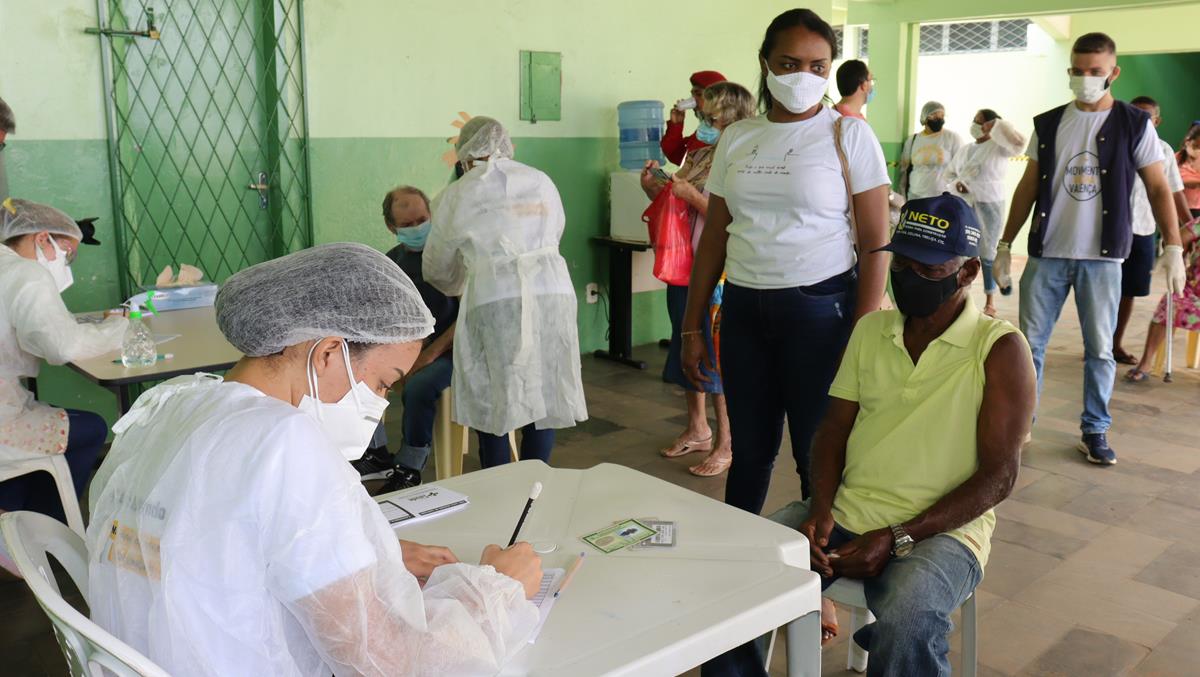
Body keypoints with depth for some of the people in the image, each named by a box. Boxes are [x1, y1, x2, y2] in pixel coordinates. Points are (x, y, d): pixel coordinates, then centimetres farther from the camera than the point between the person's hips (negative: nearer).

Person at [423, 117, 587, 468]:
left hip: (493, 298, -2)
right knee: (543, 398, 11)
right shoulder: (541, 182, 16)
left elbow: (437, 269, 20)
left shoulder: (457, 195, 10)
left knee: (492, 404, 8)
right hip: (552, 291, 3)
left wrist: (458, 289, 41)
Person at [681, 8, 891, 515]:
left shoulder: (849, 135, -3)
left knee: (820, 455, 3)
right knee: (749, 451, 12)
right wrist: (692, 328, 9)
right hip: (743, 308, 4)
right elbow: (714, 239, 12)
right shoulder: (736, 138, 8)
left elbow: (874, 244, -5)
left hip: (821, 307, -3)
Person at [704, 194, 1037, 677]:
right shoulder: (870, 329, 9)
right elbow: (834, 431, 10)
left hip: (939, 528, -4)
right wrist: (820, 510, -8)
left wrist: (896, 540, -17)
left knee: (907, 629, -37)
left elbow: (998, 476, -10)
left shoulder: (1000, 349, -6)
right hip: (843, 511, 5)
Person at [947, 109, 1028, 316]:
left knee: (987, 253, 0)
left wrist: (997, 125, -19)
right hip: (964, 206, 5)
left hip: (990, 205, -5)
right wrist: (956, 183, -3)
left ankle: (990, 302, 9)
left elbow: (1018, 144, -25)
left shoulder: (998, 147, -6)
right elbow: (950, 173, 19)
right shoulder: (964, 150, 12)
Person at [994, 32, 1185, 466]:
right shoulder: (1048, 124, 6)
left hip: (1101, 258, -2)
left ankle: (1095, 431, 17)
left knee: (1099, 349, 4)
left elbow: (1157, 189, 2)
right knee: (1030, 343, 4)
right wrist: (1005, 244, 7)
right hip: (1046, 254, 2)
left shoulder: (1135, 125, 1)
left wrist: (1173, 246, -8)